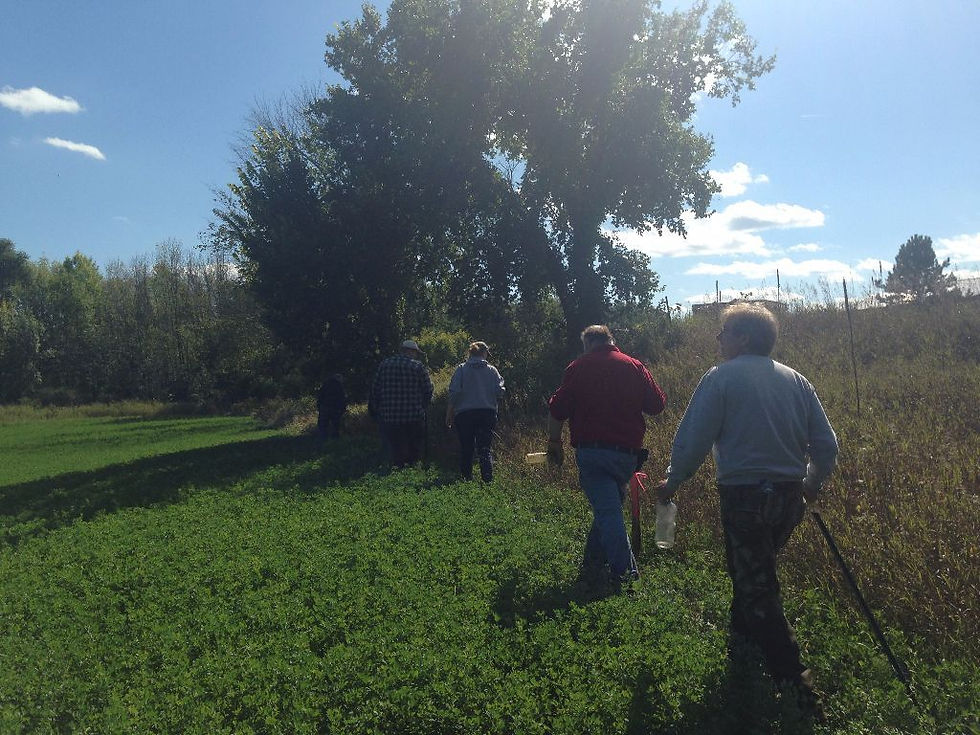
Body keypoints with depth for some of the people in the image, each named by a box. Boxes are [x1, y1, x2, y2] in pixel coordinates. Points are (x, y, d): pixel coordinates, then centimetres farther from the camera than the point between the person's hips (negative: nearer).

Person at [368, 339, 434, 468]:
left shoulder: (384, 364, 6)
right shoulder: (418, 366, -2)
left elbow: (375, 390, 7)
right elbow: (428, 390, -2)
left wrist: (375, 411, 15)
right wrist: (422, 407, 14)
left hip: (389, 418, 2)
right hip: (414, 417, -2)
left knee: (396, 453, 9)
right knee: (414, 453, 10)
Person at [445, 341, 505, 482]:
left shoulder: (461, 369, 1)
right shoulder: (492, 370, 4)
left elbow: (454, 393, -6)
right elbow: (500, 391, -3)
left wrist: (448, 415, -2)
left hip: (464, 414, 0)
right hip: (488, 413, 0)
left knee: (466, 448, 10)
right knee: (485, 448, 2)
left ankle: (466, 478, 14)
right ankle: (487, 477, -12)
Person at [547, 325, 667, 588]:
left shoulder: (578, 367, 1)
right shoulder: (634, 366, 5)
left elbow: (557, 412, -1)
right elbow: (657, 405, 5)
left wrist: (554, 444, 12)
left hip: (590, 451, -3)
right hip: (627, 452, 3)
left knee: (607, 509, -1)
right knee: (609, 506, 18)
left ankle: (624, 570, -4)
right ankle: (593, 562, 26)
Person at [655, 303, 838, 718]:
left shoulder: (720, 378, -10)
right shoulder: (795, 380, 7)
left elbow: (692, 441, -13)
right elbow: (826, 445, 8)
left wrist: (671, 484, 3)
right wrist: (812, 484, 26)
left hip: (744, 498, -7)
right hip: (789, 497, 7)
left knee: (756, 589, 3)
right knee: (755, 571, 26)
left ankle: (794, 683, 4)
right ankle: (743, 642, 42)